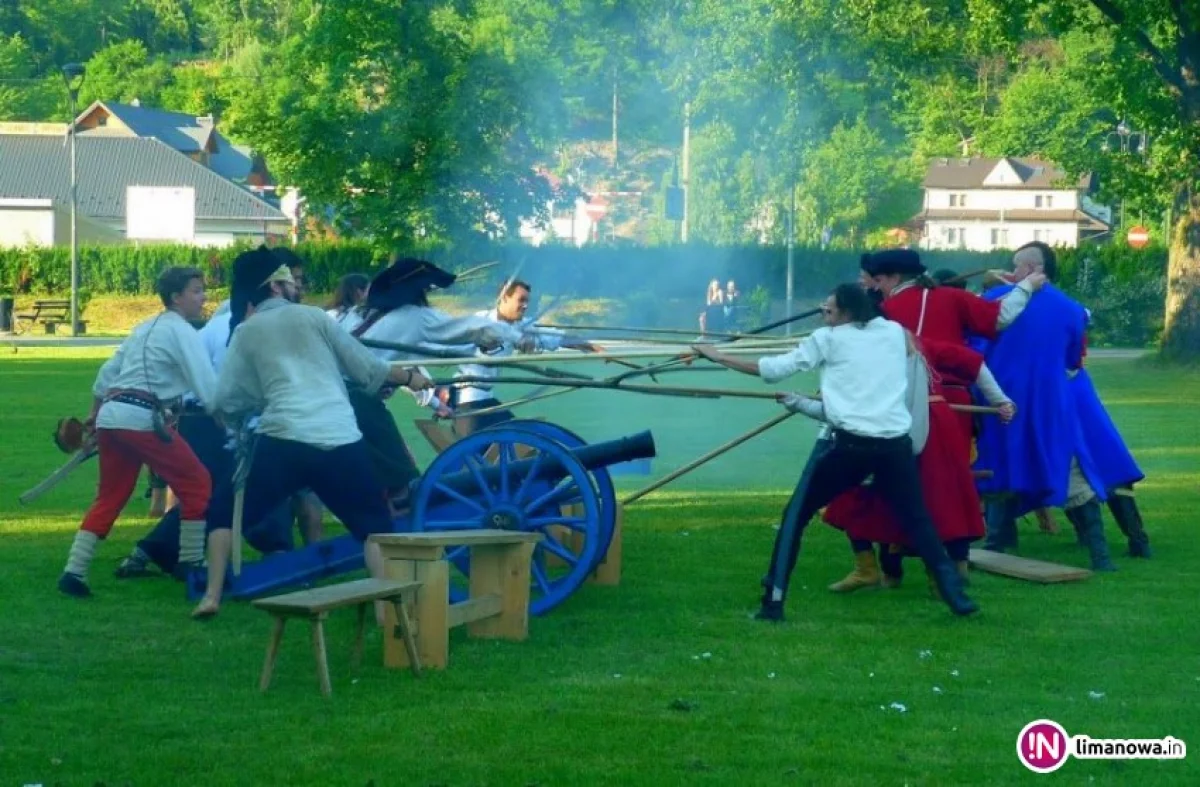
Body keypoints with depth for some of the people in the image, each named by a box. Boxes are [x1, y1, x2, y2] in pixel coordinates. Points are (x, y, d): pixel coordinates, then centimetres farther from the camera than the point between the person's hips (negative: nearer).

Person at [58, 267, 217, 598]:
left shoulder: (145, 327, 23)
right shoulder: (182, 331, -4)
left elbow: (108, 370, 27)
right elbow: (207, 386, -12)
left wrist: (95, 413, 37)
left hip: (110, 415, 9)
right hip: (141, 418, -9)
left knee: (109, 497, 15)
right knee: (197, 484, 2)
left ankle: (74, 571, 6)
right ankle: (191, 565, 5)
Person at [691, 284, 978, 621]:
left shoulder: (828, 339, 7)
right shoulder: (894, 333, 18)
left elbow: (774, 368, 9)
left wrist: (718, 356, 20)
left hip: (853, 444, -3)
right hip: (897, 444, 3)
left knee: (797, 513, 9)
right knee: (917, 519, 14)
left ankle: (774, 600, 3)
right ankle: (955, 592, 5)